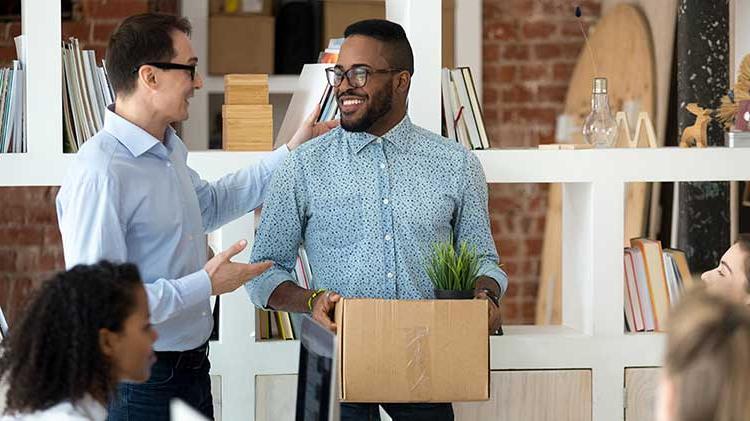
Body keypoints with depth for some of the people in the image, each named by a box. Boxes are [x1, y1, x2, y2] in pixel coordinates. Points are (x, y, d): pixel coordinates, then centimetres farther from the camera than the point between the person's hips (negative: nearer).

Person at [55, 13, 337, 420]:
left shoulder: (169, 150, 8)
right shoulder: (99, 174, -24)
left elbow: (210, 203, 30)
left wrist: (289, 154, 25)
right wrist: (204, 286, -23)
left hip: (192, 368, 9)